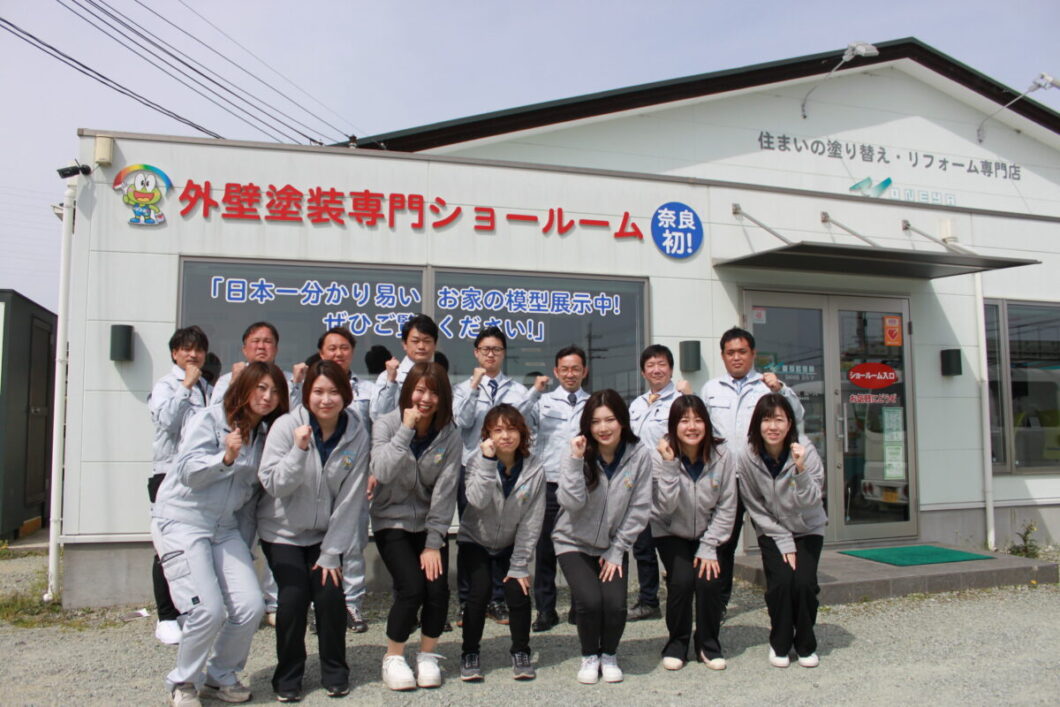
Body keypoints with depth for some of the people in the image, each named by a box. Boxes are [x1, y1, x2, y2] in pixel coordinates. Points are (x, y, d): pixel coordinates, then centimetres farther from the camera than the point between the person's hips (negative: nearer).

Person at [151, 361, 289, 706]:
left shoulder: (264, 435, 9)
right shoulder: (210, 419, -8)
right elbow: (188, 473, -17)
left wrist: (244, 546, 11)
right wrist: (227, 457, -34)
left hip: (226, 529, 6)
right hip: (181, 522, -5)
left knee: (251, 608, -7)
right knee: (210, 610, -16)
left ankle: (221, 677, 18)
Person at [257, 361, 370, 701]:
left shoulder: (357, 434, -11)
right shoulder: (286, 426, -15)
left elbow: (350, 499, -10)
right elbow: (273, 484, -18)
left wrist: (332, 553, -11)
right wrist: (299, 449, -33)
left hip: (326, 532, 1)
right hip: (283, 531, -1)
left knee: (330, 594, -11)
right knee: (294, 596, -13)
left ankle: (335, 672, 14)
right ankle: (288, 676, 10)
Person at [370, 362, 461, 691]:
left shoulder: (449, 435, -5)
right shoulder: (386, 425, -9)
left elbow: (445, 491, -9)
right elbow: (382, 472, -25)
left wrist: (433, 543, -13)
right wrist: (406, 430, -26)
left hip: (430, 523, 2)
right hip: (392, 521, -2)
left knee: (438, 588, -14)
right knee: (411, 587, -19)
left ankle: (427, 656, 12)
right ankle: (393, 657, 5)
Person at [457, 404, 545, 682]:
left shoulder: (534, 470, -15)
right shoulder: (479, 463, -15)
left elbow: (531, 522, -13)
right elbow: (478, 501, -35)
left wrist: (519, 565, -14)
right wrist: (488, 460, -41)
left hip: (511, 544, 1)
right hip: (475, 541, -1)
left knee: (518, 589, -16)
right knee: (481, 588, -20)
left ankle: (521, 652, 8)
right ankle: (469, 654, 0)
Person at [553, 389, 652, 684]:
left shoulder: (639, 455, -11)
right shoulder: (582, 452, -12)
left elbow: (639, 509, -7)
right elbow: (572, 503, -22)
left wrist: (616, 551, -7)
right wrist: (576, 460, -31)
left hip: (613, 546, 1)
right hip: (574, 542, -1)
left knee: (615, 603, -17)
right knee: (590, 600, -20)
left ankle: (609, 655, 15)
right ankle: (589, 656, 10)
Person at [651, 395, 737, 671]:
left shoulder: (723, 456, -16)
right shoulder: (662, 457, -19)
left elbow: (726, 508, -10)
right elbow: (666, 507, -26)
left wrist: (709, 547, -13)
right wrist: (670, 466, -36)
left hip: (706, 534, 1)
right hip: (671, 534, -1)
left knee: (708, 581, -19)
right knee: (682, 580, -21)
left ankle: (708, 645, 6)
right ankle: (676, 644, 2)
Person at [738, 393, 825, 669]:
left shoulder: (805, 450, -20)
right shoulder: (748, 457, -16)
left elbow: (811, 502, -25)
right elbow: (755, 509, -7)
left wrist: (800, 469, -40)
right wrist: (783, 541, -9)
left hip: (807, 530, 0)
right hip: (773, 532, 0)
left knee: (804, 582, -18)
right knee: (780, 581, -19)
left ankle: (806, 644, 7)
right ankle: (780, 644, 6)